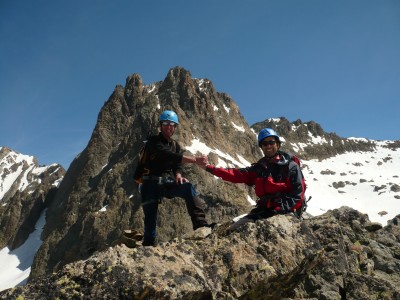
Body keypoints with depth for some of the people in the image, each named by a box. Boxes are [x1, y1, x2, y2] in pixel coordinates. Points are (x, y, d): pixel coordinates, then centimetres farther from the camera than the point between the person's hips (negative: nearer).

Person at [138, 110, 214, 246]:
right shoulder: (153, 141, -6)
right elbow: (168, 155, -23)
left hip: (168, 182, 4)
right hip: (151, 184, -3)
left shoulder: (176, 145, 14)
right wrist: (195, 160, -31)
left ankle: (200, 224, -32)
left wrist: (178, 175, -20)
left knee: (188, 188, -24)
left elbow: (177, 166, 6)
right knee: (150, 219, -8)